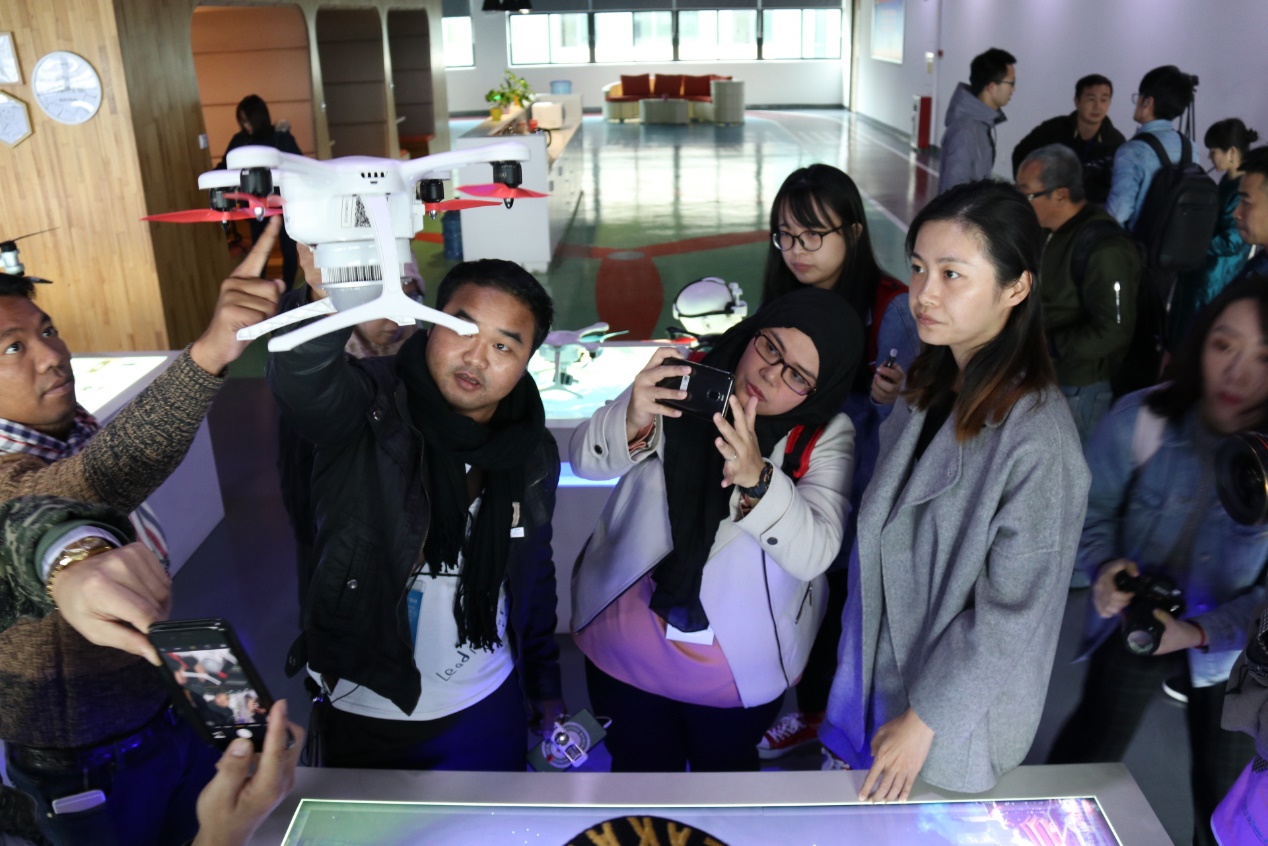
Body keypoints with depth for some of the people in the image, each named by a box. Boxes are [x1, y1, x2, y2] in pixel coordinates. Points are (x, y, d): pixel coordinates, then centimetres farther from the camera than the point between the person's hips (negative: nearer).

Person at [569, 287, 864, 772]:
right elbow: (585, 460, -15)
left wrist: (757, 479, -44)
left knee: (725, 776, 24)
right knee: (639, 773, 20)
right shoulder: (686, 381, -11)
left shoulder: (826, 436, -14)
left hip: (739, 671, 0)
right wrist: (632, 421, -37)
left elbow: (812, 554, -26)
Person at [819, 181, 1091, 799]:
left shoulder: (1036, 440, -28)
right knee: (854, 816, 23)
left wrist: (923, 720, -15)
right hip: (882, 666, 6)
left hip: (955, 712, -6)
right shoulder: (928, 386, -5)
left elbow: (1012, 616, -22)